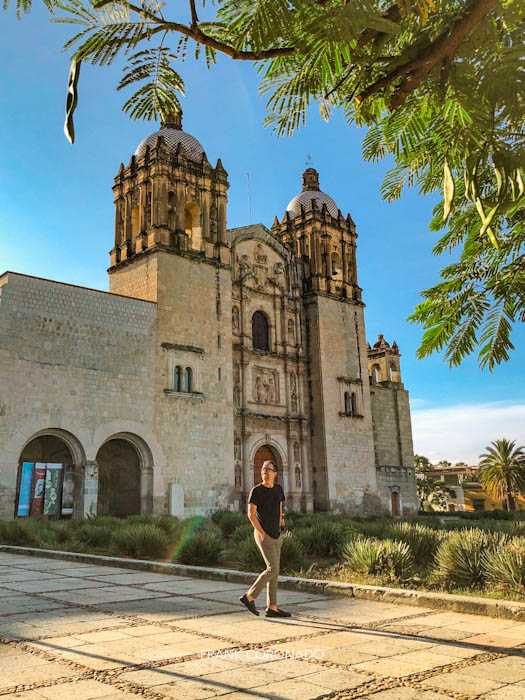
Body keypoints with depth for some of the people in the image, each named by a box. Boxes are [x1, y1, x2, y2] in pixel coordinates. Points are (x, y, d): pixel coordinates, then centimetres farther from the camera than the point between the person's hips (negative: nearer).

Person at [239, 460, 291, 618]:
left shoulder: (278, 489, 8)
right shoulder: (256, 491, -11)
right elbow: (251, 514, -13)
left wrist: (280, 523, 14)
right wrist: (262, 533, -15)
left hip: (276, 536, 7)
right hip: (263, 535, -7)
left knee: (274, 571, 7)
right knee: (273, 569, -13)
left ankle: (272, 608, 13)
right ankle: (249, 597, 0)